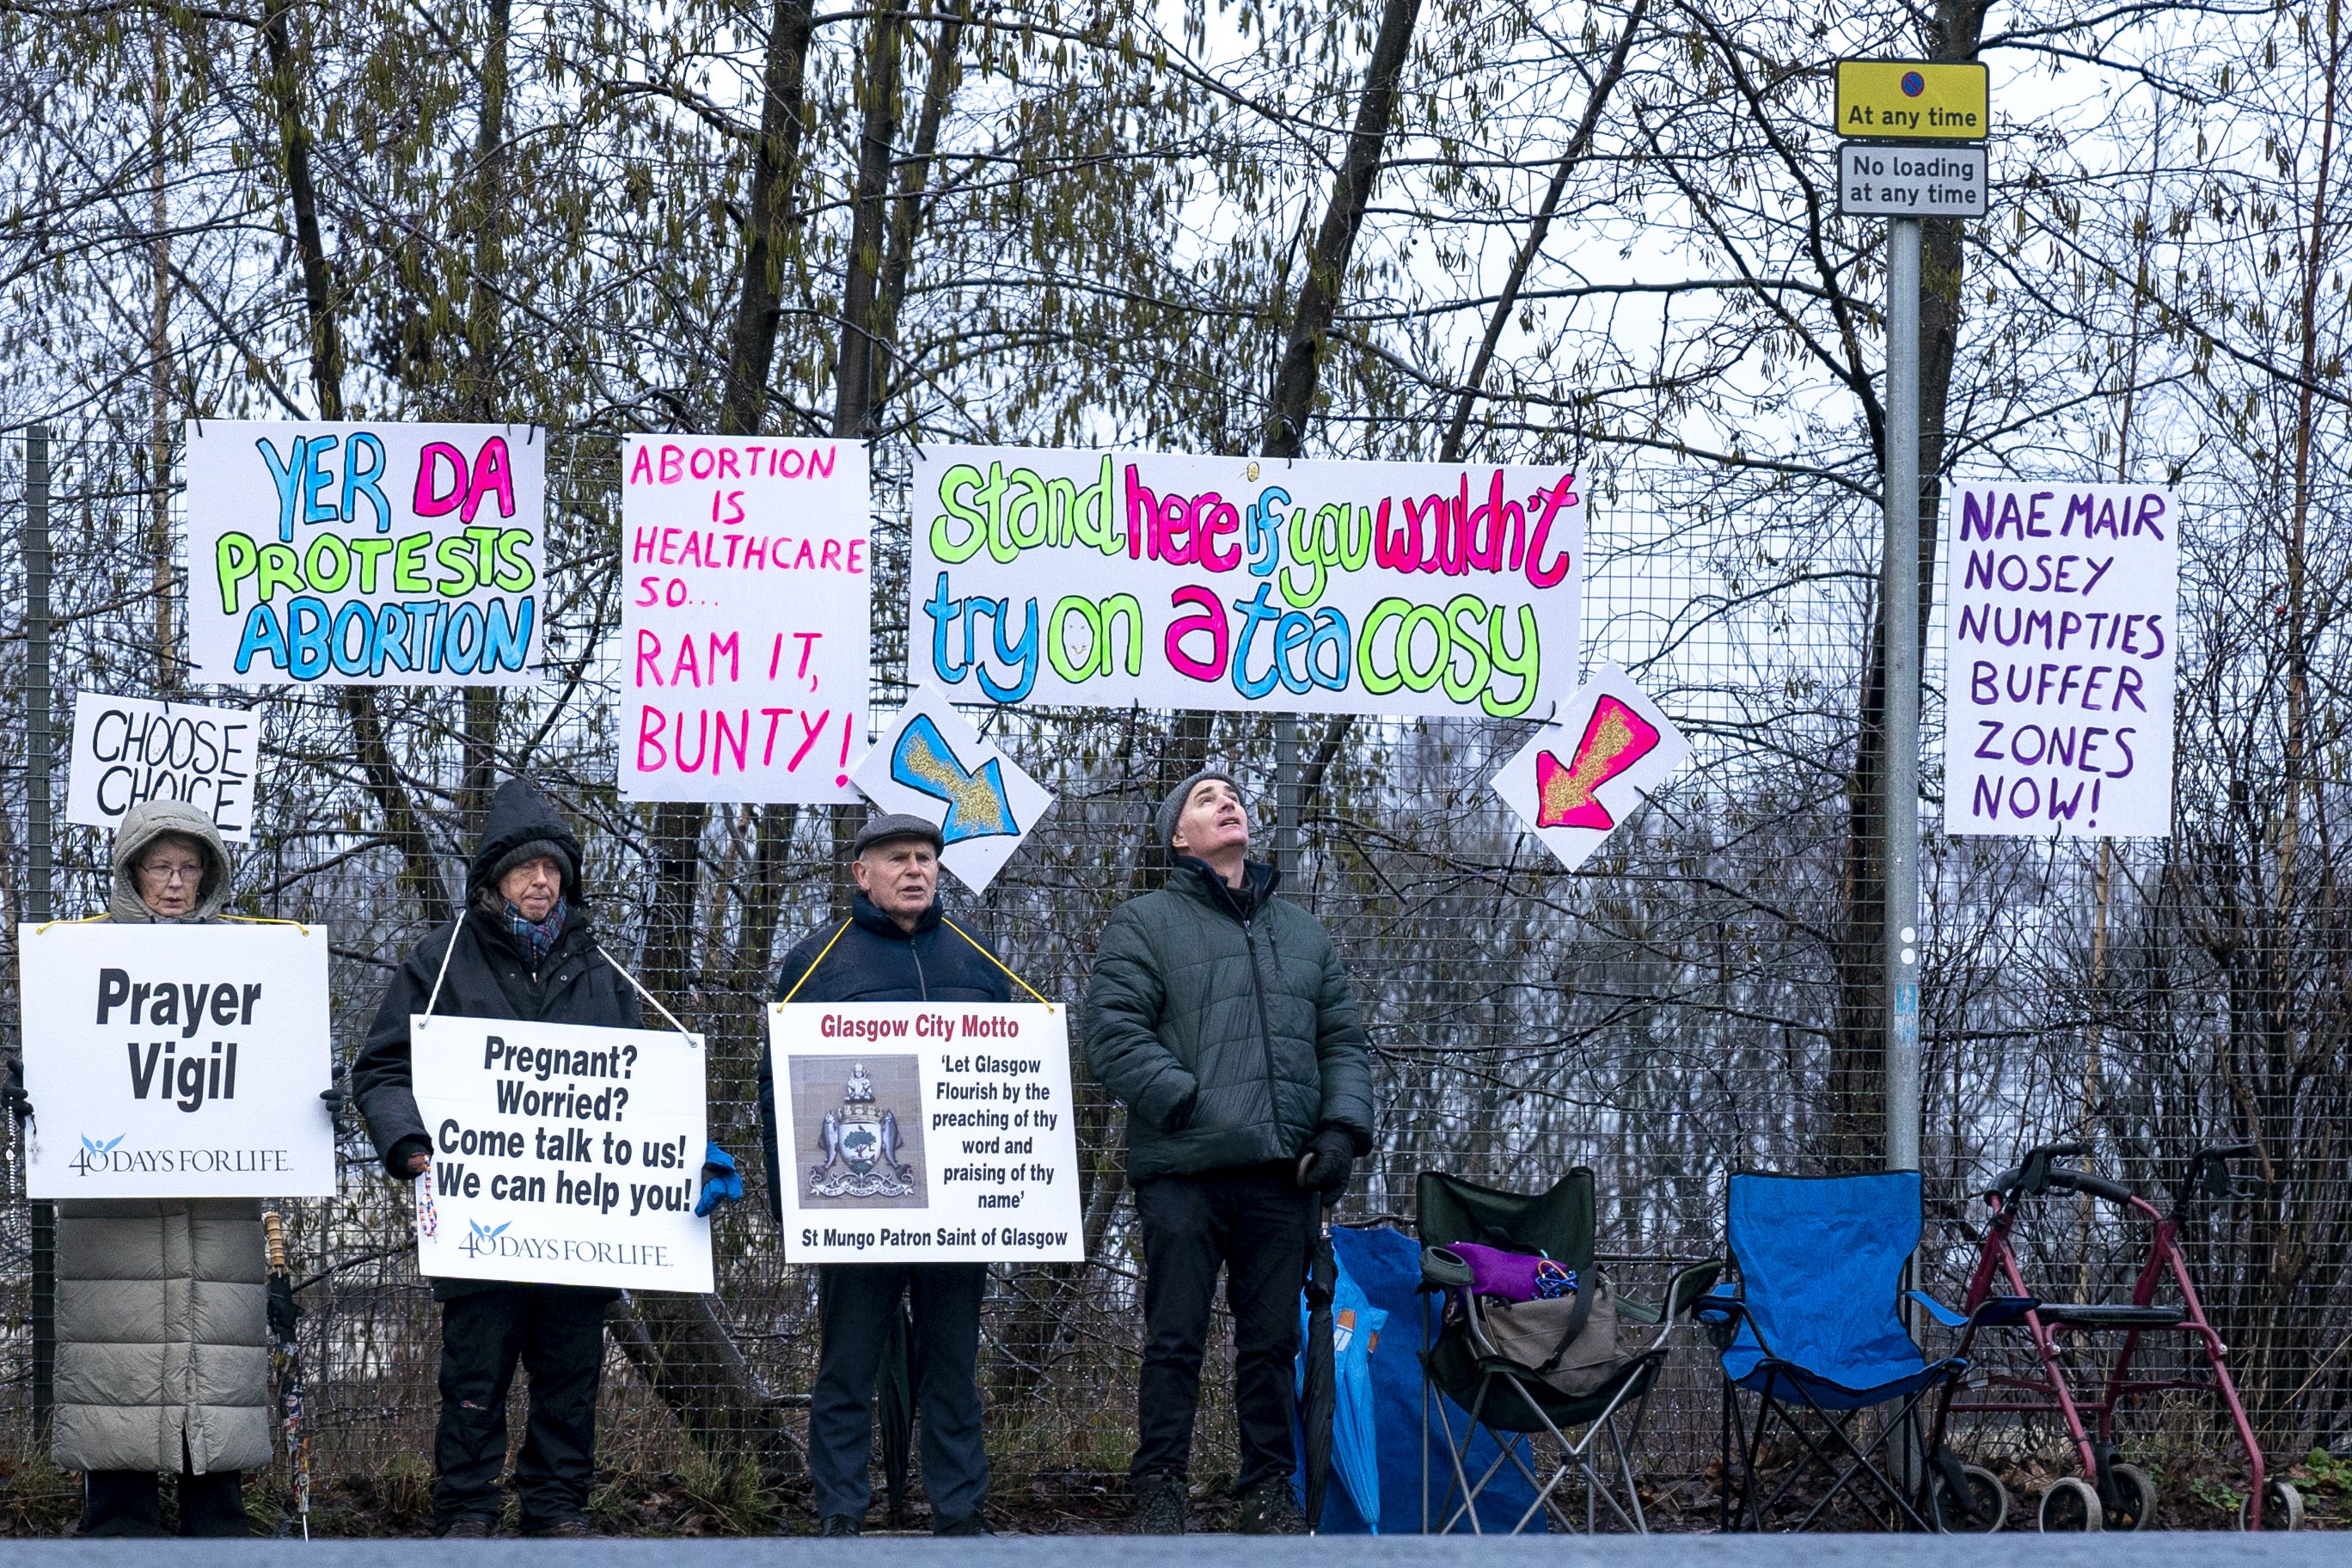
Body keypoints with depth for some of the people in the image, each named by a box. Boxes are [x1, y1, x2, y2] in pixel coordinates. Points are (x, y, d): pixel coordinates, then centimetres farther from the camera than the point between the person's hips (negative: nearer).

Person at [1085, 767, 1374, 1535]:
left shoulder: (1304, 932, 21)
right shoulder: (1145, 924, 5)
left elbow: (1343, 1040, 19)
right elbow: (1112, 1031, -6)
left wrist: (1343, 1128, 3)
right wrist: (1185, 1103, -14)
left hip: (1283, 1175, 4)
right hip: (1183, 1170, -4)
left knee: (1273, 1342, 7)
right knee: (1174, 1341, -3)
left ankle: (1270, 1492, 14)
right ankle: (1159, 1493, 1)